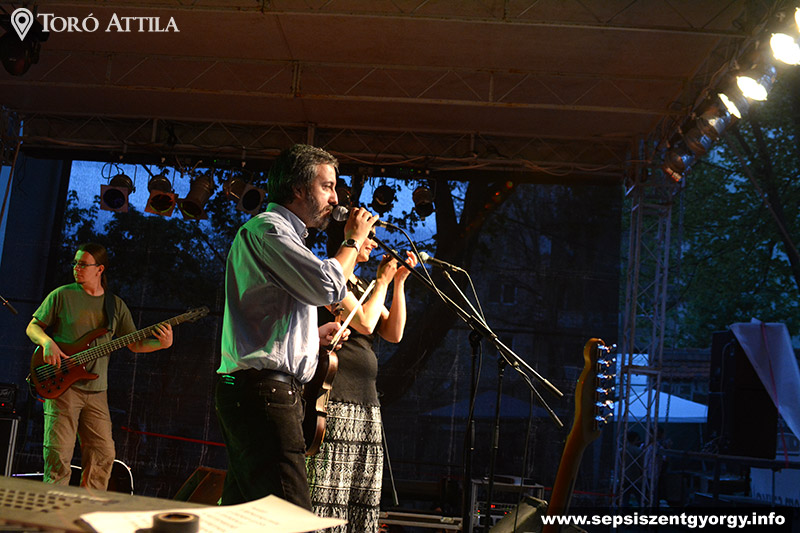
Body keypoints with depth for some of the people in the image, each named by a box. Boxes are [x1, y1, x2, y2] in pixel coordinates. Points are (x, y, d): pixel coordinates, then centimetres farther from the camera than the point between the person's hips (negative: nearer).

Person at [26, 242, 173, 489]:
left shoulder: (116, 305, 11)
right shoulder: (62, 295, 2)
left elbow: (135, 344, 12)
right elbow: (33, 326, 5)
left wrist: (162, 343, -7)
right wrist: (47, 342, -17)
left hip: (96, 391, 4)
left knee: (103, 454, 3)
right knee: (59, 452, -7)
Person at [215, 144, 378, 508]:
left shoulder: (284, 234, 26)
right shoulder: (266, 228, -7)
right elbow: (328, 286, -20)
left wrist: (314, 335, 16)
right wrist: (353, 240, -3)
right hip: (262, 392, -11)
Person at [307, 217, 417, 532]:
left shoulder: (361, 286, 24)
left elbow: (394, 333, 16)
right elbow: (365, 323, -14)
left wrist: (399, 282, 11)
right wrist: (383, 281, 0)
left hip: (367, 402, 9)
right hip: (337, 399, -9)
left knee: (361, 502, 6)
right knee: (327, 495, -10)